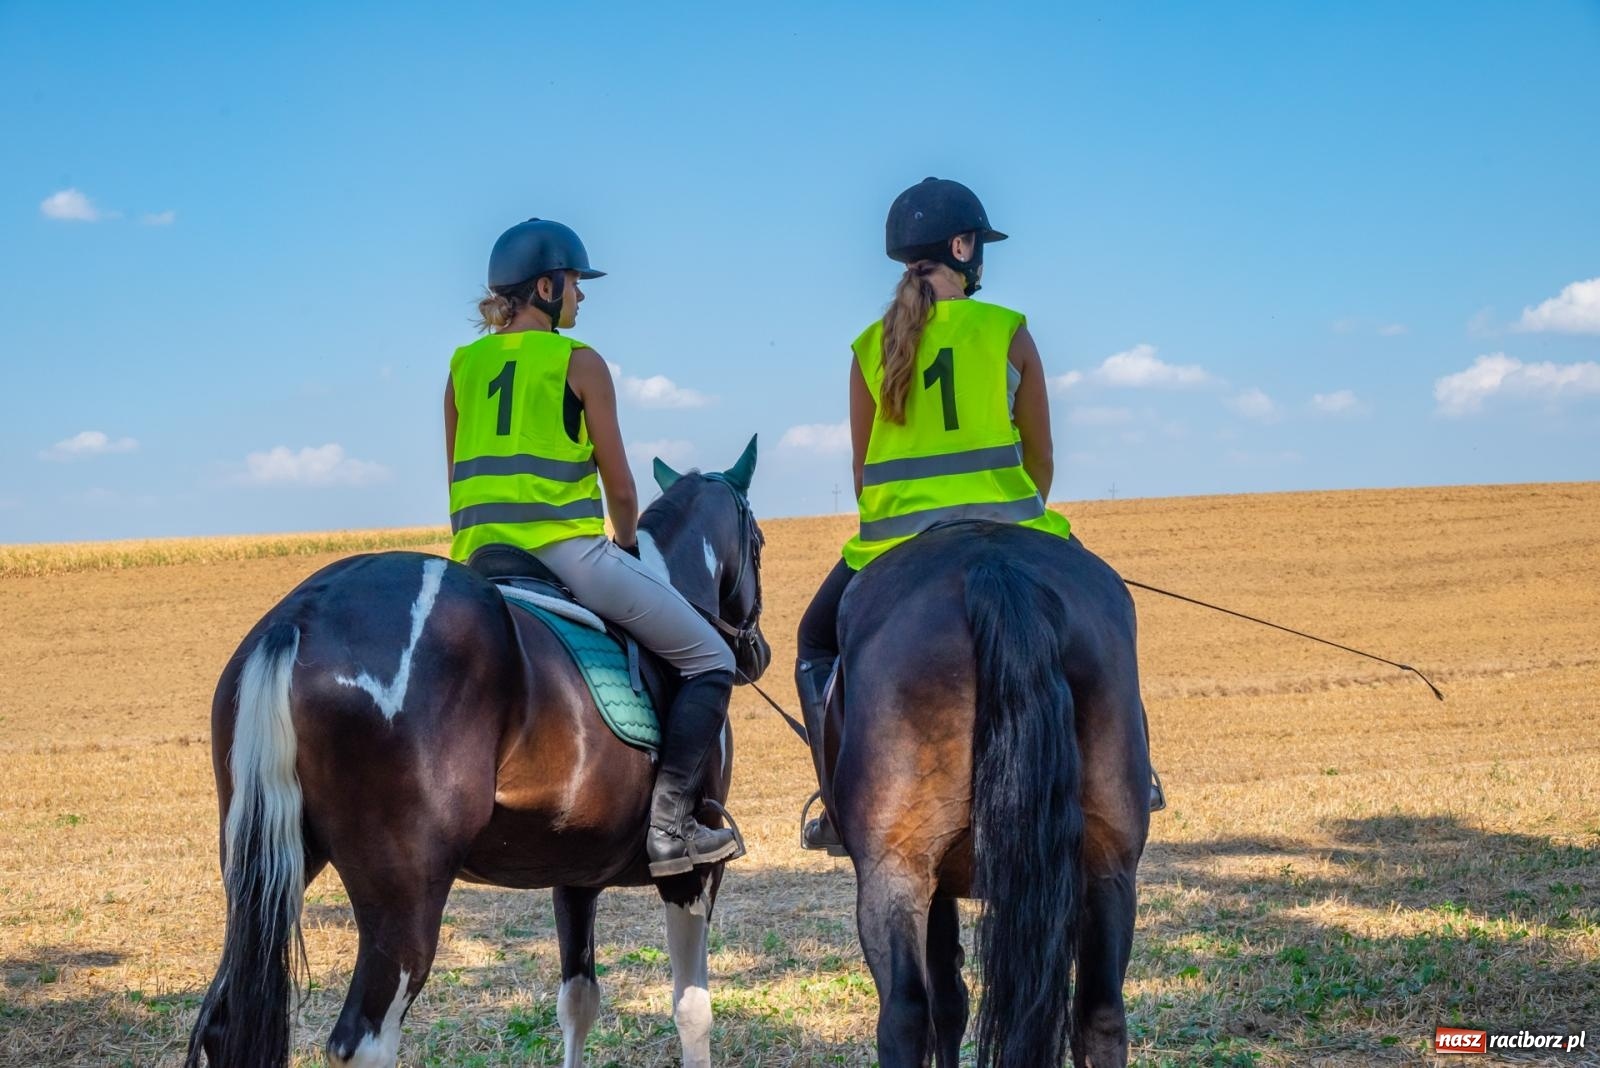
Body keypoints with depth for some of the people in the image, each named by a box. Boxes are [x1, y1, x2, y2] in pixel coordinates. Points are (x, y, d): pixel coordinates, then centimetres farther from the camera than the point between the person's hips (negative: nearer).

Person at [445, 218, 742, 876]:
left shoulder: (464, 367, 13)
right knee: (709, 659, 3)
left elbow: (459, 484, 16)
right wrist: (627, 548, 19)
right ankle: (669, 823, -10)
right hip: (567, 549, -6)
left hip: (480, 559, 6)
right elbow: (620, 487, 1)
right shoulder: (579, 363, -2)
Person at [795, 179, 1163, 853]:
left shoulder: (870, 348, 5)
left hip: (892, 547, 1)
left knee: (818, 643, 25)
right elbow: (1040, 460, 5)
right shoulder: (1008, 332, 0)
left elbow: (863, 469, 9)